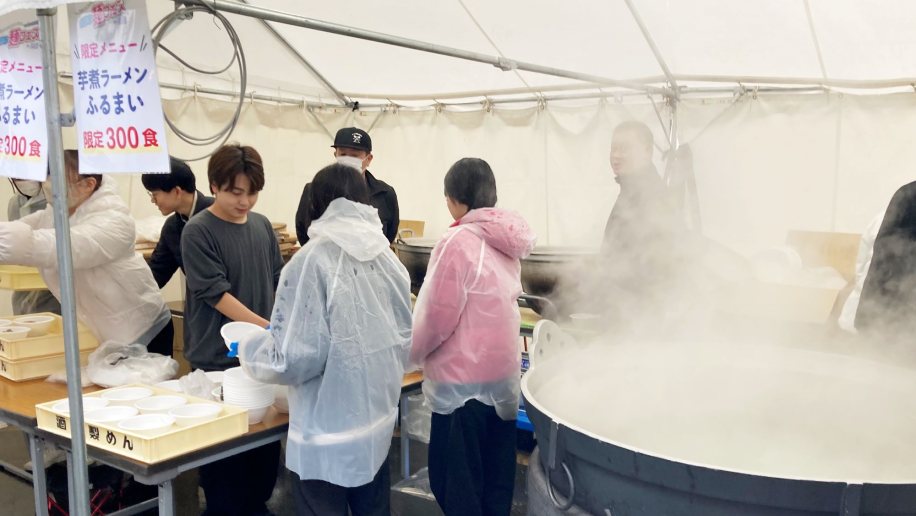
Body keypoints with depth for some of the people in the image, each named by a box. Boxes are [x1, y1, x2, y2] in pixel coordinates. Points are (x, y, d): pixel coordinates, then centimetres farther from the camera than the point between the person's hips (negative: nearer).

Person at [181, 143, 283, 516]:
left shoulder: (262, 226, 6)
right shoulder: (198, 232, -11)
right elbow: (216, 294, -16)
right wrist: (268, 327, -22)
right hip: (219, 359, -5)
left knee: (266, 439, 13)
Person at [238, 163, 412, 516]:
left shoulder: (313, 260, -17)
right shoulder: (386, 258, 0)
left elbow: (296, 356, -19)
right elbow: (404, 338, 6)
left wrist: (249, 348, 0)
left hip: (328, 435, -5)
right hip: (378, 421, 6)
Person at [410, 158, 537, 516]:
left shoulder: (458, 241, -18)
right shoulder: (506, 241, 5)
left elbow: (438, 318, -18)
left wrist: (412, 353, 1)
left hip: (463, 379, -8)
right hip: (504, 374, 8)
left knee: (455, 486, 5)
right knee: (497, 481, 17)